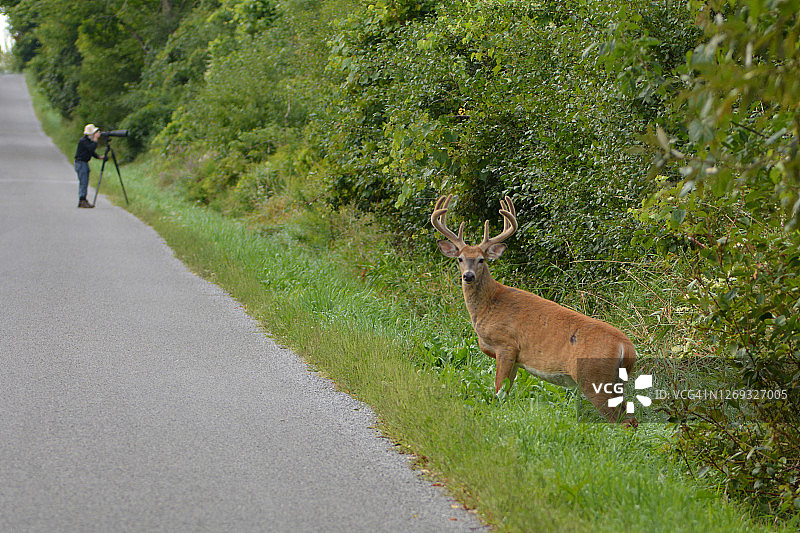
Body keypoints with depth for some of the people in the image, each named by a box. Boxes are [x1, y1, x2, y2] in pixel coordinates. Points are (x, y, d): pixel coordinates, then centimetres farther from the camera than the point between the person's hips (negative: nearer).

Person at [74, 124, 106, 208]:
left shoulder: (89, 140, 11)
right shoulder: (83, 141, -17)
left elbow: (92, 151, 19)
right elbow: (91, 149, -28)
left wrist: (99, 157, 5)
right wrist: (95, 139, -23)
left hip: (85, 163, 9)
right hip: (80, 162, -9)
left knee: (85, 183, 9)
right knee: (83, 182, -13)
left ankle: (82, 201, 12)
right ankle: (82, 201, -13)